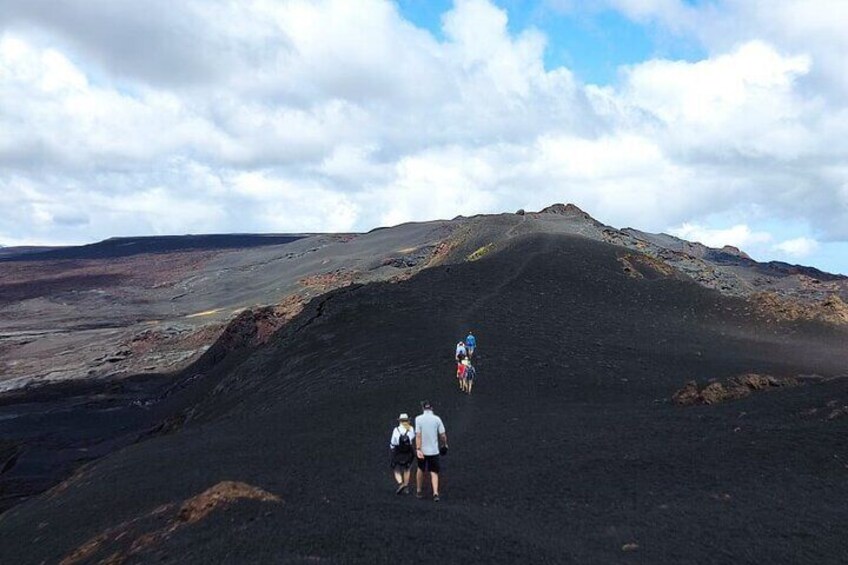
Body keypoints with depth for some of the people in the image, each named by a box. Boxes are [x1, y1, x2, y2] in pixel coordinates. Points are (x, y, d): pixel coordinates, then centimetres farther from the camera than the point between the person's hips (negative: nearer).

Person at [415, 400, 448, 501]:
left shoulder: (419, 419, -7)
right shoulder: (437, 419, -3)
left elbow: (418, 435, -13)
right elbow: (443, 435, -2)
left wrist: (418, 449, -14)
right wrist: (444, 445, 15)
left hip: (422, 450, 0)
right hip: (434, 450, 0)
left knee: (420, 470, 18)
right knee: (434, 472, 4)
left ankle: (419, 491, 27)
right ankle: (435, 493, -12)